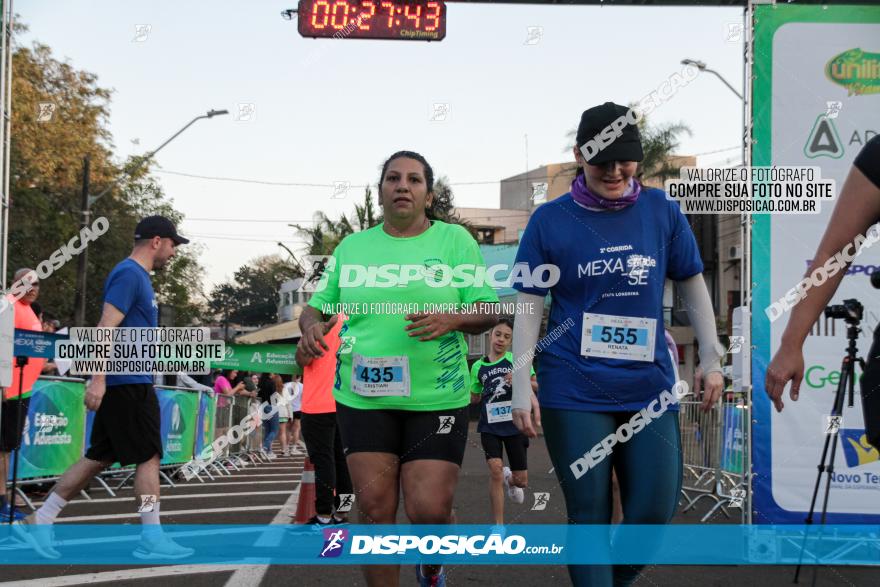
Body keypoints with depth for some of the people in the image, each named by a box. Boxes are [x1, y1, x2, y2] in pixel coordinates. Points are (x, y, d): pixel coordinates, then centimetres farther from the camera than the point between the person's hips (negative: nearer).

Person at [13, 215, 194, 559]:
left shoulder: (138, 276, 18)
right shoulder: (129, 274, -13)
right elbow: (106, 329, -20)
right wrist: (98, 380, -24)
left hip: (124, 384, 10)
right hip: (128, 383, -10)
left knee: (99, 458, 10)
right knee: (149, 457, -4)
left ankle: (38, 523, 13)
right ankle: (152, 540, 2)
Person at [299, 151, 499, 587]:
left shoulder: (455, 240, 3)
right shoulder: (351, 247, 10)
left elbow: (489, 312, 1)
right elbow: (316, 306, 15)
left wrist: (453, 318, -20)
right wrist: (312, 325, -9)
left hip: (436, 399, -2)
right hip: (363, 397, 2)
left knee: (430, 510, -6)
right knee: (374, 510, -2)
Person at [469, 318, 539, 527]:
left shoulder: (517, 359, -1)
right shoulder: (478, 366, 7)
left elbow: (536, 386, 1)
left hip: (514, 425, 0)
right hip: (490, 426, 1)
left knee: (521, 480, 2)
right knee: (495, 470, -18)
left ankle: (510, 480, 42)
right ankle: (499, 525, -8)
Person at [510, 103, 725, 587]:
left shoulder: (661, 210, 3)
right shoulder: (550, 219, -3)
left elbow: (692, 284, 13)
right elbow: (529, 307, -1)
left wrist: (711, 358, 10)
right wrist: (521, 386, -6)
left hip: (649, 388, 2)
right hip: (575, 393, -2)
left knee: (654, 510, 1)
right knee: (589, 516, 2)